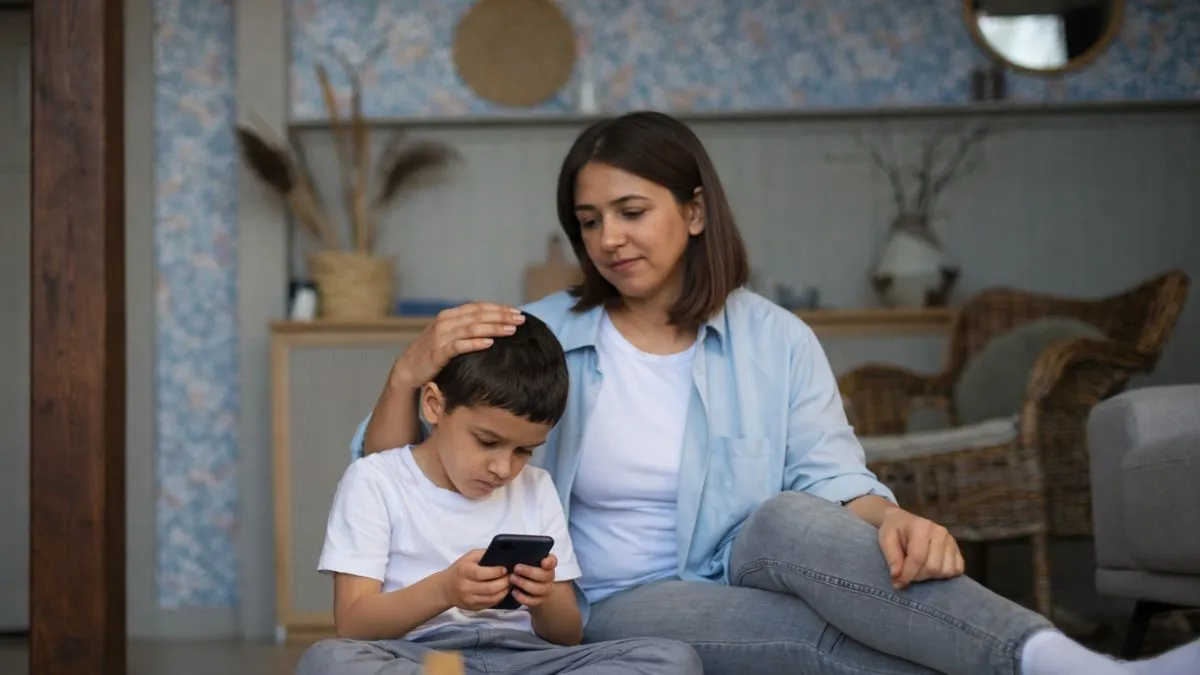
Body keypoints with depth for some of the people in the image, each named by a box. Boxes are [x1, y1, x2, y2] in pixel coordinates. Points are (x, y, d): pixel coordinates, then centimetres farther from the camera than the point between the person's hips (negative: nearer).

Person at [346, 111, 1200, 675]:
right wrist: (412, 371, -22)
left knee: (790, 521, -35)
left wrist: (890, 519, -32)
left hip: (747, 578, 1)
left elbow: (832, 477, -8)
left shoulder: (776, 341, 5)